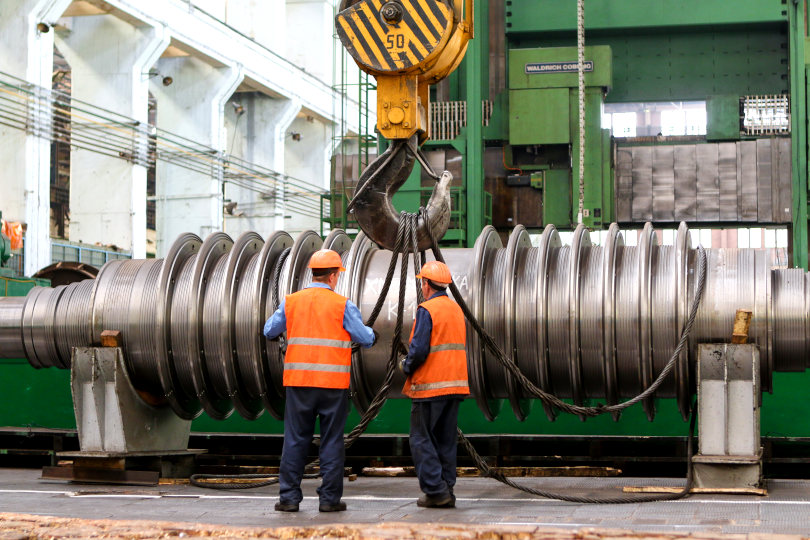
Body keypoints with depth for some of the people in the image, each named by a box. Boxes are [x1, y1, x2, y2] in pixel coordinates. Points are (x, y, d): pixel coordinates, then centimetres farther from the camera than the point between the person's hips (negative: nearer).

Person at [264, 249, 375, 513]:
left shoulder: (291, 302, 4)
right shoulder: (342, 305, -4)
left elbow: (269, 331, 13)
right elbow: (365, 338, -2)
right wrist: (370, 332, 21)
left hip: (298, 381, 2)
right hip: (333, 382, -2)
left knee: (295, 439, 8)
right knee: (332, 441, 6)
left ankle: (289, 496, 7)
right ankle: (329, 498, 7)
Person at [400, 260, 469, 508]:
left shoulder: (427, 310, -11)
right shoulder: (456, 309, 13)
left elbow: (418, 350, -18)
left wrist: (406, 366, 1)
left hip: (430, 385, -7)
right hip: (454, 384, 7)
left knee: (422, 439, -1)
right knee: (446, 440, 10)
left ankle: (435, 490, -6)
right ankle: (447, 491, 10)